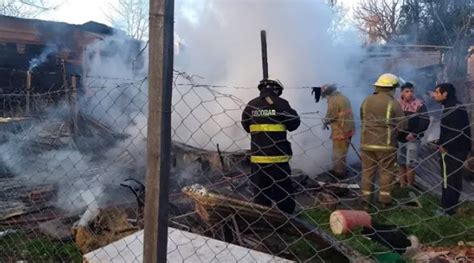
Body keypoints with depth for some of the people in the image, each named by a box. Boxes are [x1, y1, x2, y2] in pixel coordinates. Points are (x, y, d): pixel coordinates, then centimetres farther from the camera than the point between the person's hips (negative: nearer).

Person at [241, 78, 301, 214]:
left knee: (260, 189, 12)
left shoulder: (251, 105, 2)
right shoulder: (281, 104, -8)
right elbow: (293, 124, -1)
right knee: (282, 189, 7)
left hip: (258, 154, 3)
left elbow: (246, 127, 12)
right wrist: (293, 113, 17)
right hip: (278, 154, -3)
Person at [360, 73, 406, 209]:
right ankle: (385, 201, 12)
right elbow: (402, 126, -8)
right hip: (386, 144, -4)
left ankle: (365, 201, 14)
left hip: (366, 143, 4)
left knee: (367, 172, 10)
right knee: (386, 172, 8)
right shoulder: (393, 104, -9)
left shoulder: (366, 101, 4)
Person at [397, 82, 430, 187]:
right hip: (399, 139, 4)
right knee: (401, 164, 10)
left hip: (413, 139, -4)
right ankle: (402, 186, 21)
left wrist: (414, 133, -16)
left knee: (410, 164, -8)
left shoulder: (419, 104, -5)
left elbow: (425, 121, -9)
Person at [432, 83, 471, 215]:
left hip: (453, 150, -10)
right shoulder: (450, 107, 13)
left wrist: (445, 146, -18)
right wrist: (441, 143, 11)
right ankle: (450, 206, 27)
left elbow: (457, 132, -26)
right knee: (453, 179, 17)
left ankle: (448, 208, 5)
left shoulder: (454, 109, -20)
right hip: (453, 150, 10)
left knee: (449, 180, -3)